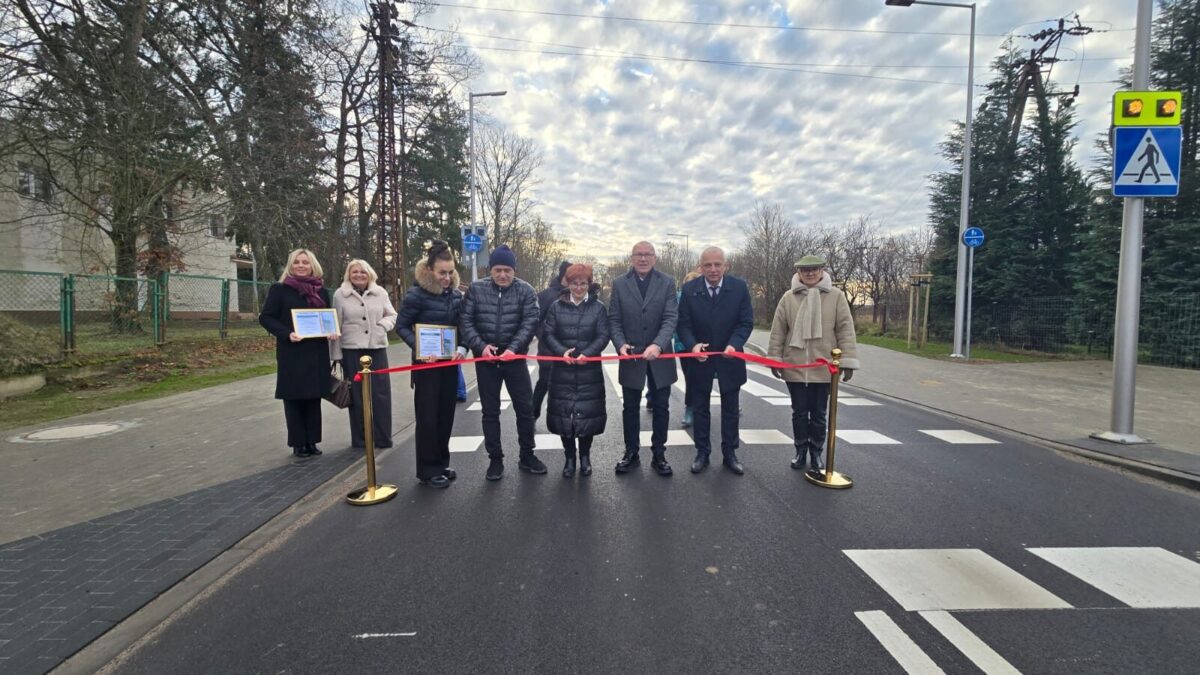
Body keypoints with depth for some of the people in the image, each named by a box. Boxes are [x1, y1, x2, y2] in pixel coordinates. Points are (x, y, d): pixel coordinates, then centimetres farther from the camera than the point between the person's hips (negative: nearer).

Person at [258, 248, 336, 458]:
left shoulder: (322, 291, 11)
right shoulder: (280, 289, -1)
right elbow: (265, 317, -4)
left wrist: (332, 331, -3)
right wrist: (287, 334, -19)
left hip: (317, 353, 4)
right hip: (291, 353, -4)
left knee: (314, 396, 7)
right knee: (294, 397, 1)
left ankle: (312, 441, 17)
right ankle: (298, 443, 11)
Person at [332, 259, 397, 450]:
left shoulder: (380, 292, 6)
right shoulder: (340, 294, 1)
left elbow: (392, 315, 14)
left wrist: (383, 325, -9)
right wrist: (336, 355, 0)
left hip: (377, 348, 2)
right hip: (352, 350, -2)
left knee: (381, 393, 1)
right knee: (357, 394, 4)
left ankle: (383, 437, 12)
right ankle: (360, 439, 15)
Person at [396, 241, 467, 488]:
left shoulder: (456, 294, 4)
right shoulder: (416, 294, -11)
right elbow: (401, 326, -7)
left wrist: (462, 348, -8)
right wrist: (419, 347, -21)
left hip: (450, 363, 5)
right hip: (427, 363, -5)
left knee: (446, 415, 11)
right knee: (427, 417, 1)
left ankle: (441, 464, 26)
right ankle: (427, 471, 12)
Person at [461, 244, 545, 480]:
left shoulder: (525, 290, -4)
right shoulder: (476, 289, -1)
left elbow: (530, 322, -11)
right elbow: (465, 320, -2)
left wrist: (513, 348, -23)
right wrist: (480, 345, -15)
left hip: (515, 357, 0)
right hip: (485, 359, 1)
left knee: (525, 407, 5)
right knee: (490, 411, 8)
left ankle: (527, 456, 22)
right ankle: (495, 459, 22)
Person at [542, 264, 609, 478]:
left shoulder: (598, 307, 3)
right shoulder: (557, 306, 5)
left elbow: (603, 336, -4)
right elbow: (548, 334, 1)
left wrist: (587, 353, -19)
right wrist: (562, 351, -16)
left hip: (589, 371, -1)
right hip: (563, 370, 1)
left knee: (588, 412, 2)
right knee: (563, 412, 3)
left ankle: (585, 456, 22)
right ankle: (569, 457, 19)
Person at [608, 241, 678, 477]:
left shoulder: (667, 282, -1)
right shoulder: (619, 283, 2)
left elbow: (671, 318, -10)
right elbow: (614, 320, 0)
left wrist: (658, 345, -26)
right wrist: (621, 344, -17)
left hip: (659, 357, 0)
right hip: (631, 357, 0)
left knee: (661, 407, 9)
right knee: (630, 408, 11)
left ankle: (659, 454, 23)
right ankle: (631, 453, 25)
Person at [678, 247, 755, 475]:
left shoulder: (739, 287, -7)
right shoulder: (689, 289, -7)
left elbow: (746, 322, -7)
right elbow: (684, 324, -7)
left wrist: (734, 344, -24)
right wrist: (692, 345, -25)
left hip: (729, 358, 0)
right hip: (700, 357, 0)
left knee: (730, 409, 11)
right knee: (700, 408, 9)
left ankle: (729, 454, 24)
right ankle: (702, 452, 23)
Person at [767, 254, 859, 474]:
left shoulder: (836, 296, -2)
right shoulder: (788, 298, 1)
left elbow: (845, 330, -3)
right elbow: (778, 331, 3)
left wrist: (848, 361, -7)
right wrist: (775, 358, 2)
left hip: (824, 368, -1)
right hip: (794, 367, 1)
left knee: (819, 414, 11)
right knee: (799, 412, 12)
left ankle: (816, 454, 25)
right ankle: (801, 451, 27)